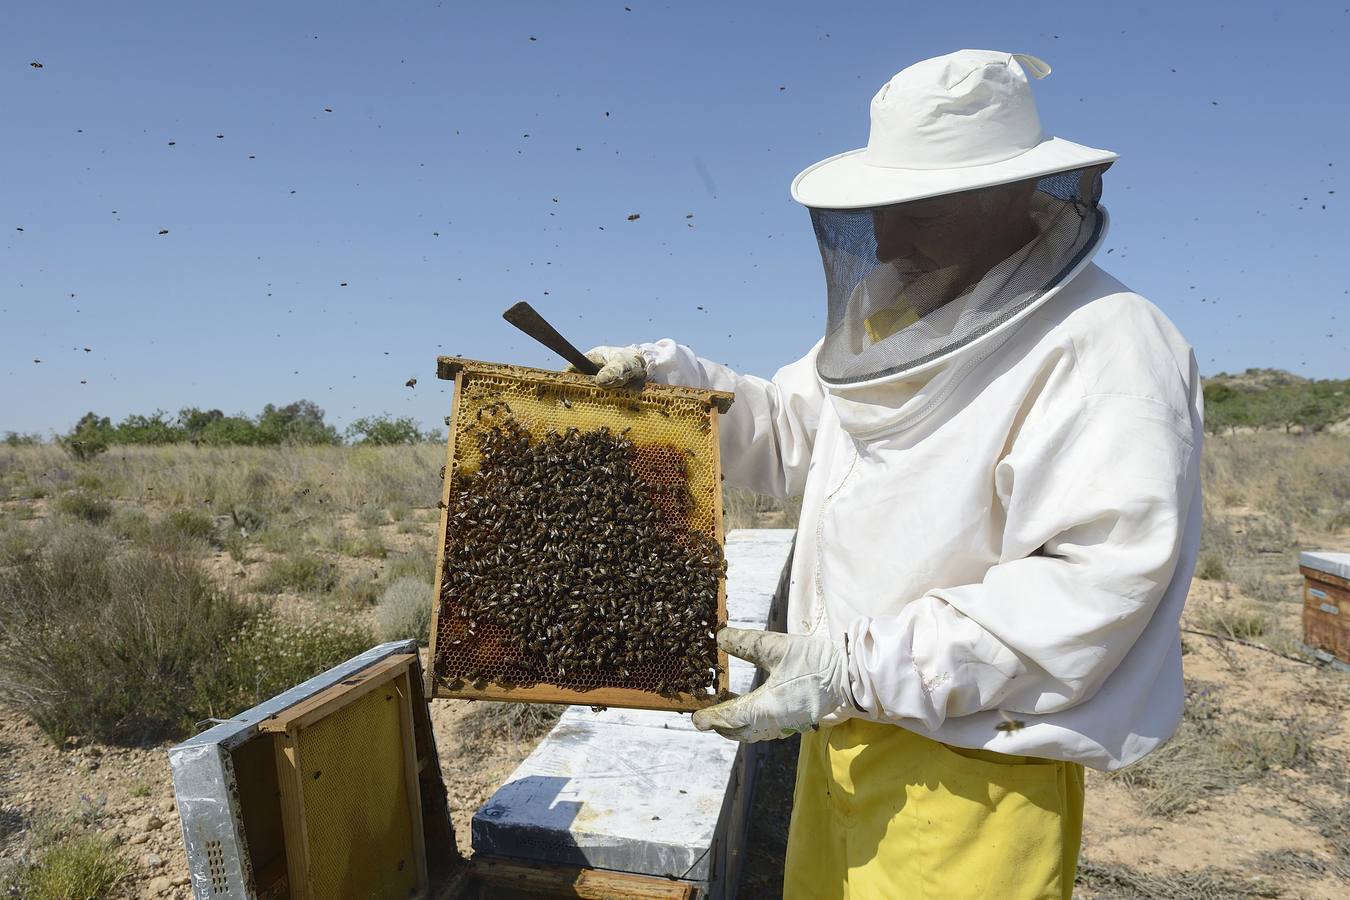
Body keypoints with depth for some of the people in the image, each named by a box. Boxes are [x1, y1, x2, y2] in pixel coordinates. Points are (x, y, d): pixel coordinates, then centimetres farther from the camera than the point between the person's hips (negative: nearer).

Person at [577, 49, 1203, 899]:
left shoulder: (1105, 349, -19)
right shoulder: (897, 321, 8)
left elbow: (1096, 585, -27)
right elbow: (788, 431, 14)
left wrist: (855, 666, -28)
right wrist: (665, 376, -2)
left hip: (969, 776, -7)